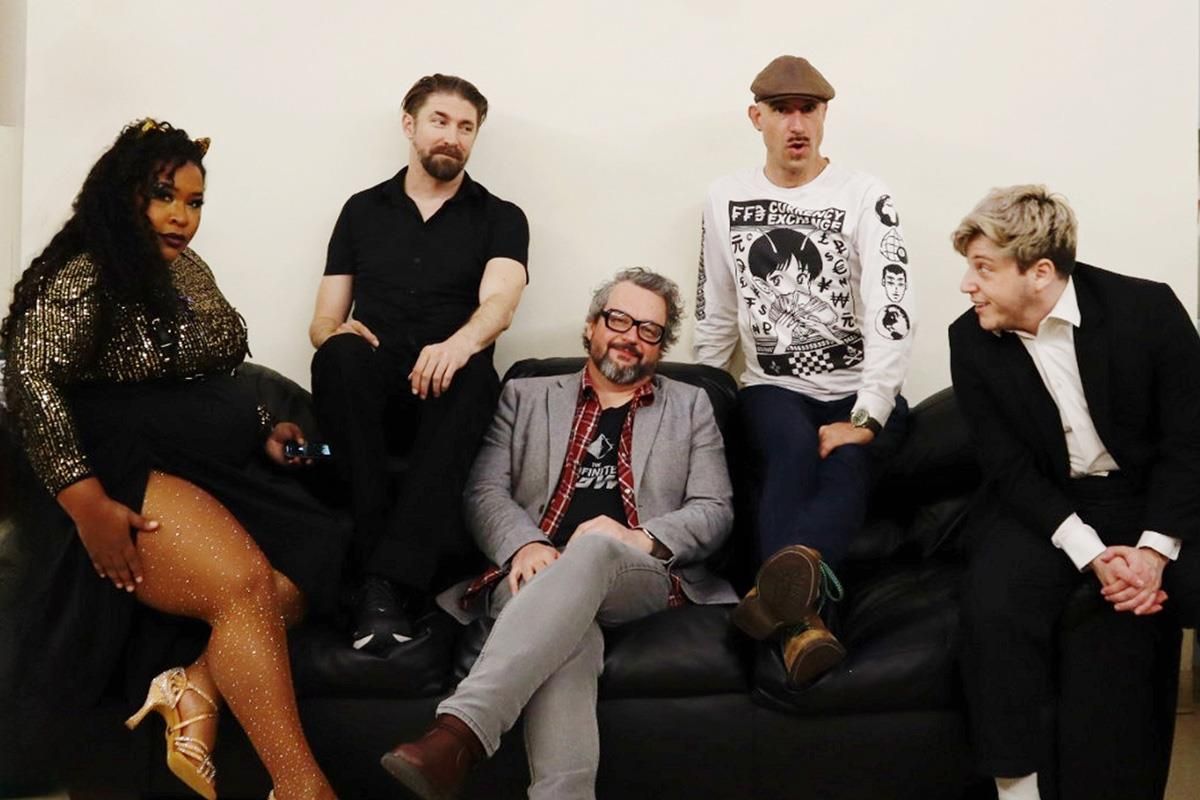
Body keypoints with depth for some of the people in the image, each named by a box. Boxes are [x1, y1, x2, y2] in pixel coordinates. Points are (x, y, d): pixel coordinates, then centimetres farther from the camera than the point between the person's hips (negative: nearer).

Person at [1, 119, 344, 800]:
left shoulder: (191, 271, 18)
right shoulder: (85, 278, -6)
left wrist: (264, 428, 13)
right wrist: (87, 503, -25)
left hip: (215, 472, 8)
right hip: (132, 477, -8)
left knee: (310, 560, -19)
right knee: (246, 587, -30)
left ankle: (198, 691, -23)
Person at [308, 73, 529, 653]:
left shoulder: (500, 218, 12)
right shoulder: (363, 210, 18)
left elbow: (498, 302, -9)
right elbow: (323, 320, 15)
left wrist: (459, 344, -34)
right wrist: (337, 334, -12)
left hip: (445, 390, -1)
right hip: (370, 391, 1)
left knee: (473, 374, -37)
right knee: (342, 356, -33)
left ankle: (390, 583, -41)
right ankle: (373, 557, -32)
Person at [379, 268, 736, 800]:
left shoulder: (690, 407, 22)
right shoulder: (526, 397, 22)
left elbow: (715, 512, 12)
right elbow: (484, 491, 11)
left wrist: (645, 538, -11)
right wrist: (524, 544, -14)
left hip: (644, 576, 0)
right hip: (534, 573, 1)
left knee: (593, 548, -39)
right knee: (567, 627, -39)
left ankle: (456, 735, -54)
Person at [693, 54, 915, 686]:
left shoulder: (864, 197, -2)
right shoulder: (727, 200, 9)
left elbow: (891, 314, -13)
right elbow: (715, 318, 16)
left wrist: (865, 419, -22)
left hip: (860, 392, -1)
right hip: (773, 387, 2)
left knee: (846, 468, -33)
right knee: (793, 453, -33)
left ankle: (788, 576, -61)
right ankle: (799, 619, -48)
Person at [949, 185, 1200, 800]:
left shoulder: (1148, 309, -12)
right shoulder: (971, 340, -7)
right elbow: (1009, 468, -8)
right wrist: (1091, 553, -20)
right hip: (1043, 506, 0)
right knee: (993, 610, -27)